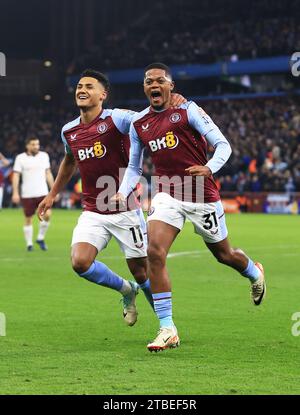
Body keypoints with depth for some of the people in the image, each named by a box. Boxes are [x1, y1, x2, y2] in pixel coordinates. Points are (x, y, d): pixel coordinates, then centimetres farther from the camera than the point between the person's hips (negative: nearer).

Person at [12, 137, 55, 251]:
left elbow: (48, 174, 14)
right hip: (27, 194, -2)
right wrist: (15, 193, -13)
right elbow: (16, 175, -4)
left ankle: (40, 238, 7)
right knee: (28, 219, 3)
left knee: (47, 214, -13)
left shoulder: (44, 156, 7)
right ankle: (29, 244, 15)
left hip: (43, 193, 2)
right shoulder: (20, 158, -2)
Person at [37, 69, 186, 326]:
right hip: (93, 212, 4)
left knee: (141, 271, 1)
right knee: (80, 262, -17)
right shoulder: (69, 132, 7)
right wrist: (52, 194, 33)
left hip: (125, 210, -4)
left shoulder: (116, 119, -11)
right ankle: (126, 290, 12)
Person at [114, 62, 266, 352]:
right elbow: (134, 167, 18)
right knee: (154, 253, -19)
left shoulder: (188, 110, -7)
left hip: (202, 196, -3)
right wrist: (123, 191, 0)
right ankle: (167, 330, -17)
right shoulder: (138, 124, 8)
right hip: (167, 195, 3)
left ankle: (255, 273, 52)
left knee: (223, 254, 13)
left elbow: (223, 145, -8)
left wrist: (209, 168, -27)